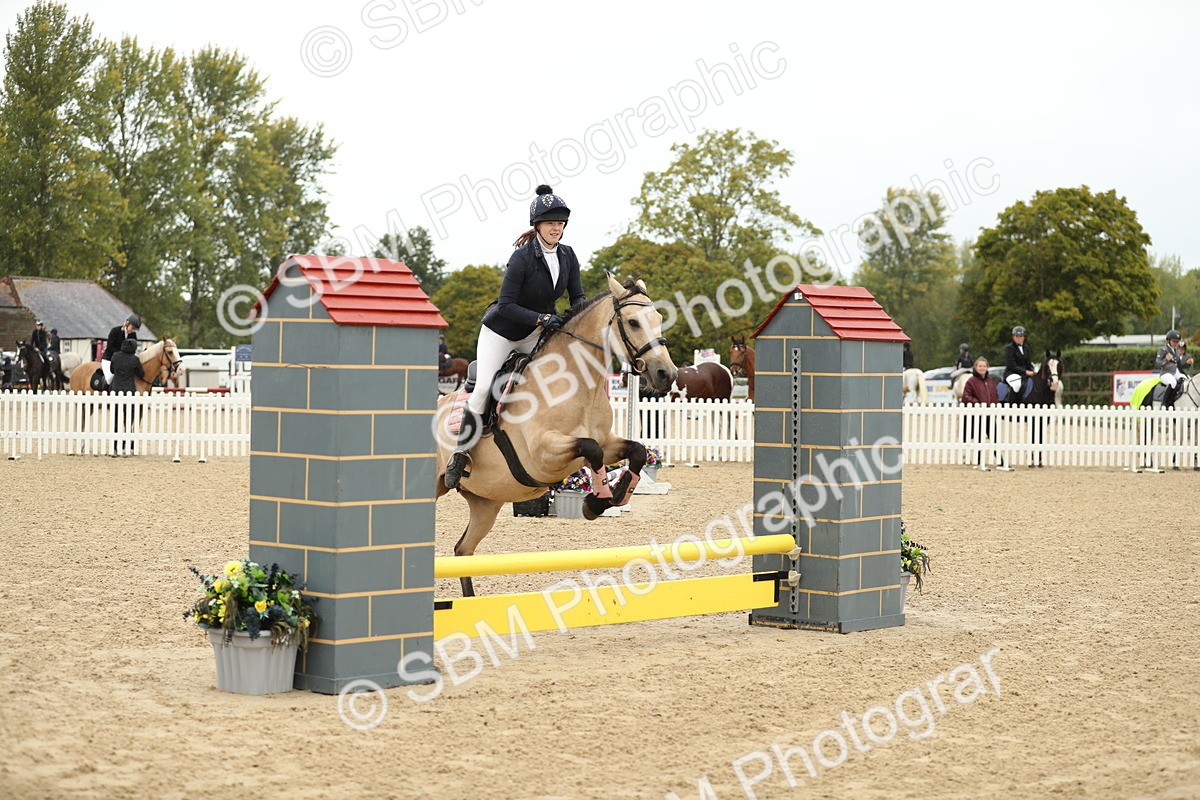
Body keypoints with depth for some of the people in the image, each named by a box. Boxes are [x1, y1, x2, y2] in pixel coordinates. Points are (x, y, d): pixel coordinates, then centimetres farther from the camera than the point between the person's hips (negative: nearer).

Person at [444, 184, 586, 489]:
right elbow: (506, 305, -23)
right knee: (484, 388, -17)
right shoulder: (523, 257, -23)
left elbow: (577, 297, 2)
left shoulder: (568, 256, -5)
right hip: (502, 330, -5)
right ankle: (460, 454, -3)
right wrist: (541, 318, -32)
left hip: (537, 332, 6)